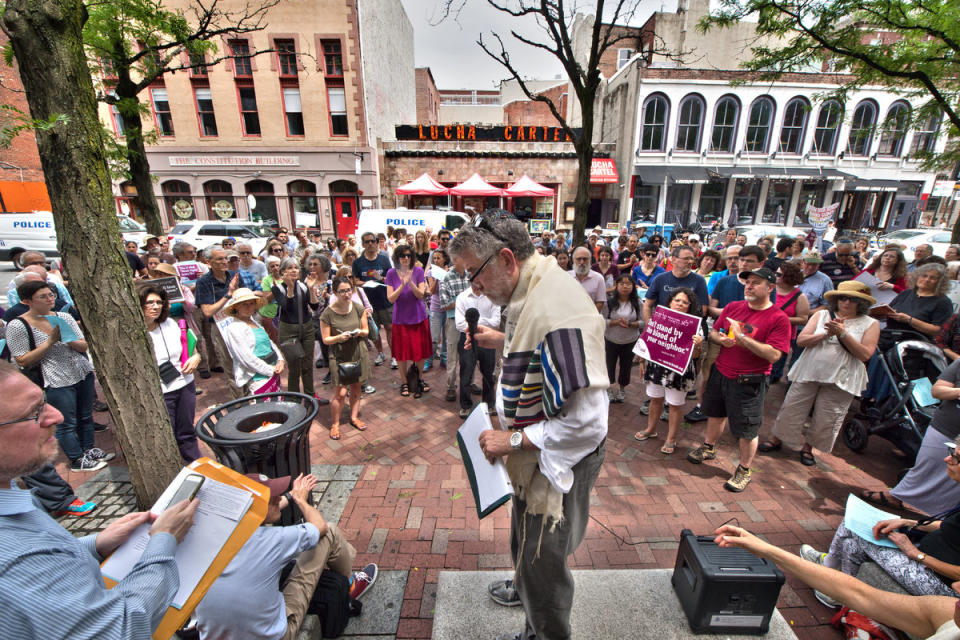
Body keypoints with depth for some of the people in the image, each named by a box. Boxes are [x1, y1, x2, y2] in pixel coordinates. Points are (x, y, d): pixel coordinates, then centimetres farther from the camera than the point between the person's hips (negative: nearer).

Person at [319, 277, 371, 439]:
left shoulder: (358, 308, -3)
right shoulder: (328, 313, -12)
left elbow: (366, 330, 6)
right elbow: (326, 339, -6)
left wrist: (359, 332, -16)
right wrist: (339, 337, -24)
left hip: (358, 353, 4)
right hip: (339, 356, -3)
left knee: (356, 388, 14)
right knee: (340, 393, -3)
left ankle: (354, 417, 35)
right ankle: (335, 423, 18)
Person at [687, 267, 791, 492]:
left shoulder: (778, 318, -14)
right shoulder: (733, 307, 2)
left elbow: (774, 355, -22)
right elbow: (713, 331, 13)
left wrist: (742, 337, -26)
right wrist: (720, 338, -10)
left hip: (748, 382, -5)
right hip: (720, 372, 6)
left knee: (747, 431, 7)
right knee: (715, 414, 24)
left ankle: (744, 470, 27)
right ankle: (708, 448, 46)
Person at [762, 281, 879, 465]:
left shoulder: (870, 324, 2)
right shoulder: (822, 315, 5)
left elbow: (865, 354, -10)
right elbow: (801, 340, -4)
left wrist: (843, 333, -17)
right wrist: (826, 334, -17)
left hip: (840, 380, 0)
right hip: (808, 373, 1)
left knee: (825, 419, 7)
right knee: (791, 410, 6)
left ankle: (807, 447, 28)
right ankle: (776, 439, 24)